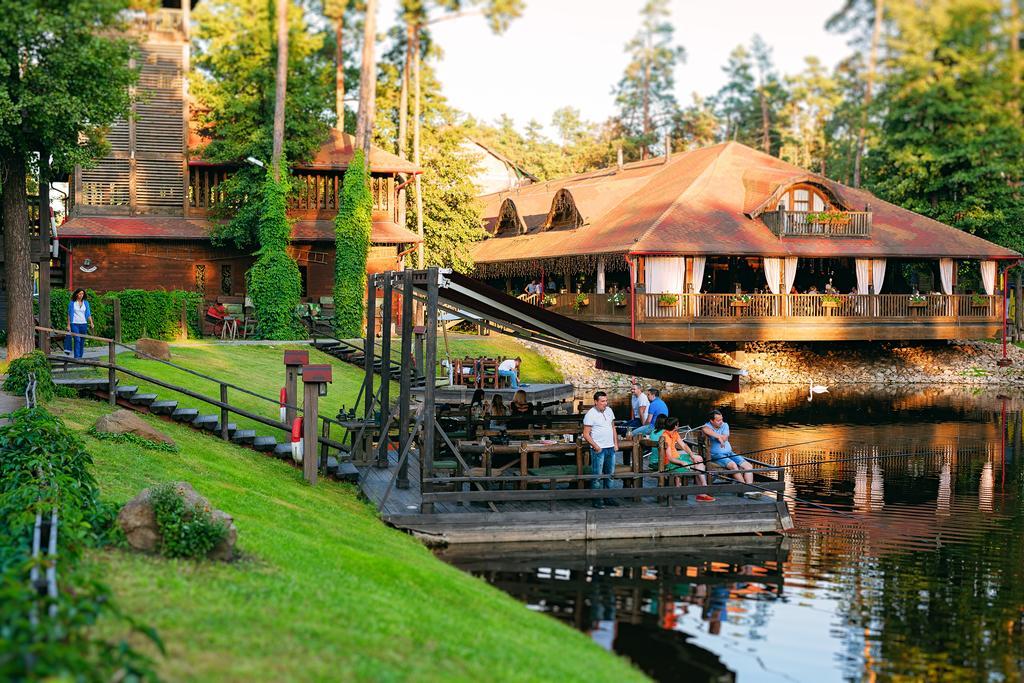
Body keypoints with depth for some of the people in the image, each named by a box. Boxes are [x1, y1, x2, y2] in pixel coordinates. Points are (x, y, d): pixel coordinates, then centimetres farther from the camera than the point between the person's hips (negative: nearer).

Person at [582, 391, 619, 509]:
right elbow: (586, 434, -11)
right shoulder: (590, 414, -11)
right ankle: (596, 500, 0)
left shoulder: (609, 411, 9)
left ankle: (608, 497, 22)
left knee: (609, 474, 12)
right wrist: (595, 446, -17)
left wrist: (616, 443, 12)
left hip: (610, 448, 7)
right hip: (598, 449, -7)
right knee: (597, 475, -4)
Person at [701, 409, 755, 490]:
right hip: (717, 455, -6)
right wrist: (719, 437, -27)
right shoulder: (707, 426, -2)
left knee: (748, 466, -13)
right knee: (733, 465, -32)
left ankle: (750, 489, -22)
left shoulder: (725, 425, 12)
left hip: (729, 453, 6)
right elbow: (705, 429, -30)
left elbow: (724, 438, -5)